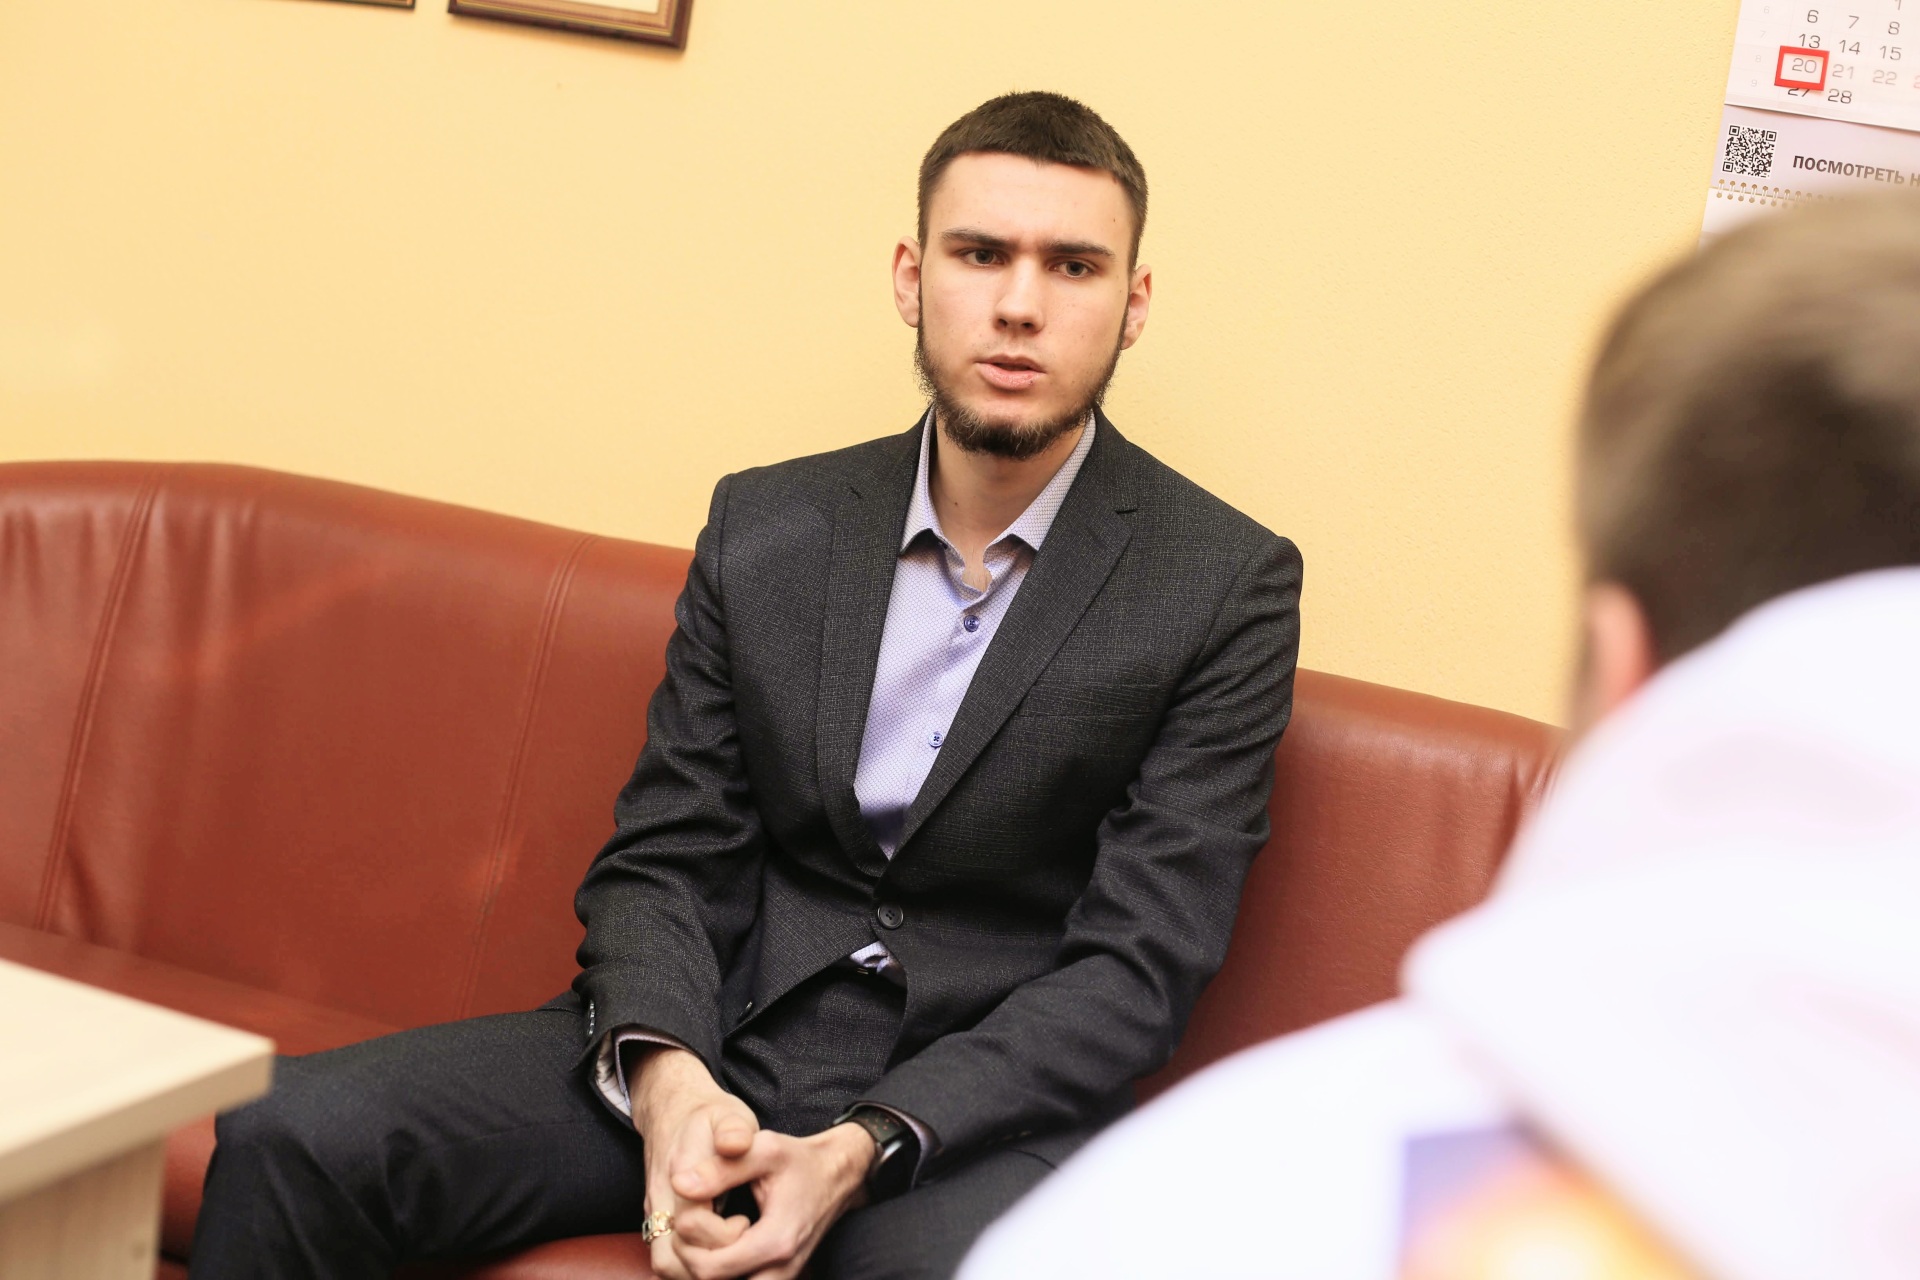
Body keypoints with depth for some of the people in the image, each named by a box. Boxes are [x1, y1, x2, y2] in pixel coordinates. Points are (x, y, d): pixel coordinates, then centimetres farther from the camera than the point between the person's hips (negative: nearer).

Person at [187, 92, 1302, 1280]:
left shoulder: (1226, 586, -4)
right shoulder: (765, 526, 8)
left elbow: (1136, 964, -8)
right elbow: (661, 859, 7)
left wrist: (859, 1154, -20)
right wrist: (665, 1077, -15)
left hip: (972, 1102, -3)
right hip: (715, 1052, 4)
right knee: (293, 1141, -16)